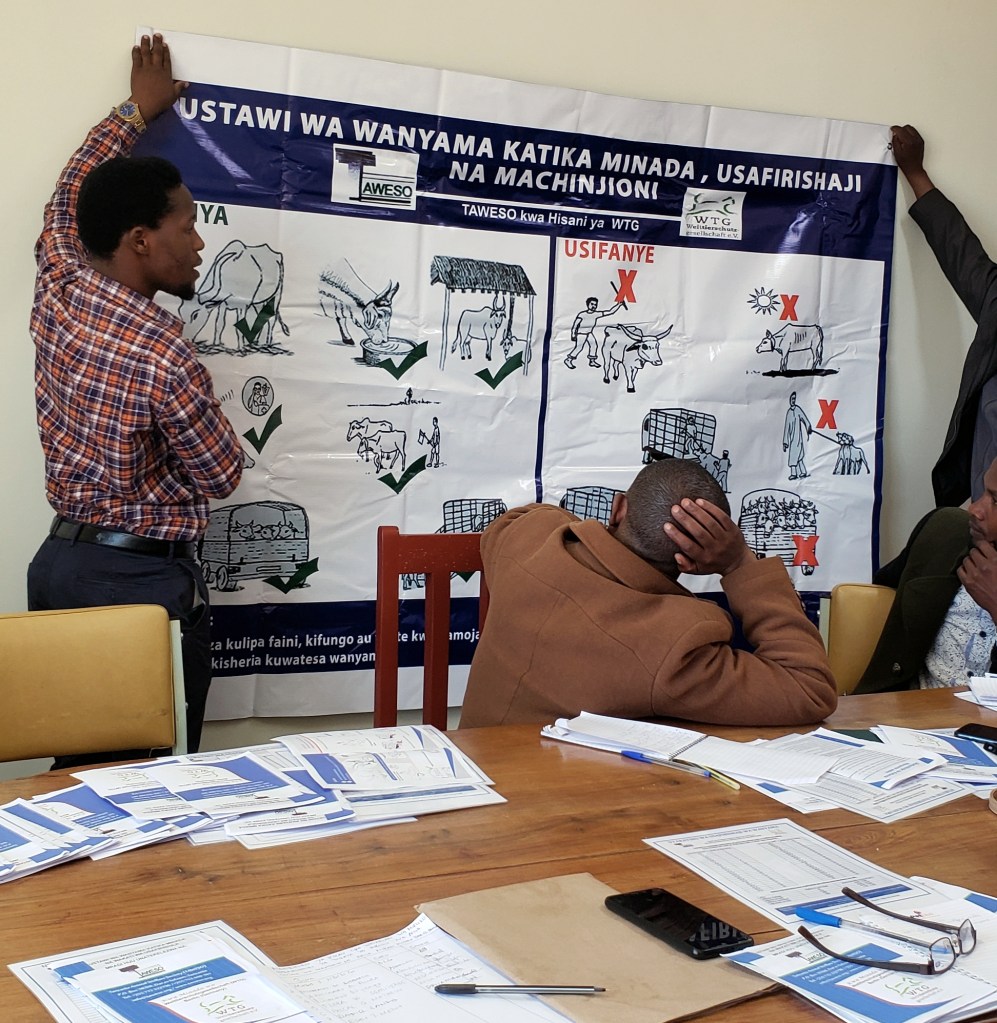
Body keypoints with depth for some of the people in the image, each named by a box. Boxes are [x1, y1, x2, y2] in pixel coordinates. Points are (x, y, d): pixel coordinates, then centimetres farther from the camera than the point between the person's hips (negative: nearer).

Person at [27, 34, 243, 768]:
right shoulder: (166, 359, -22)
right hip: (145, 580, -8)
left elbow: (72, 195, 19)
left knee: (76, 766, 18)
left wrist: (137, 111, 29)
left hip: (60, 562, 8)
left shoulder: (58, 290, -1)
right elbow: (223, 477, -8)